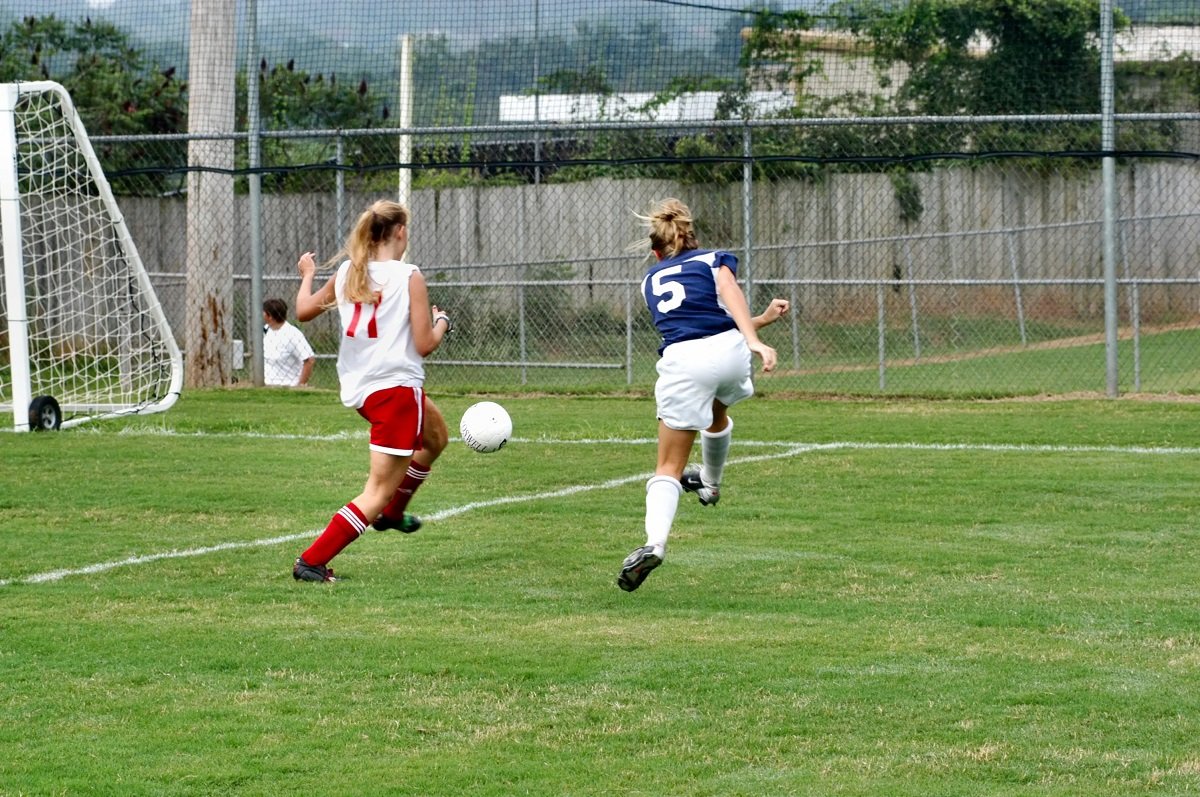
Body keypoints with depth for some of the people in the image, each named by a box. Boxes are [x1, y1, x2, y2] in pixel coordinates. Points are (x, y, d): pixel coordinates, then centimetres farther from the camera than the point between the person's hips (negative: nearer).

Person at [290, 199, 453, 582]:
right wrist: (442, 322, 7)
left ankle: (392, 512, 45)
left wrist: (307, 275, 33)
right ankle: (312, 561, -10)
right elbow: (424, 345, -13)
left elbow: (304, 310, 16)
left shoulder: (347, 273, 4)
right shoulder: (409, 277, -13)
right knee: (379, 490, -3)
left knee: (436, 437, 34)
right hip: (396, 389, -8)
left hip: (358, 387, 8)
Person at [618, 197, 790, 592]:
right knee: (716, 412, 36)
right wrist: (754, 340, -17)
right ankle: (710, 483, 56)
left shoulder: (651, 280, 30)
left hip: (683, 362, 0)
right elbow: (728, 291, -4)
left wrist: (764, 318, 38)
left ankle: (655, 541, -23)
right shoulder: (714, 259, 20)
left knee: (669, 467, 0)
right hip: (730, 351, 0)